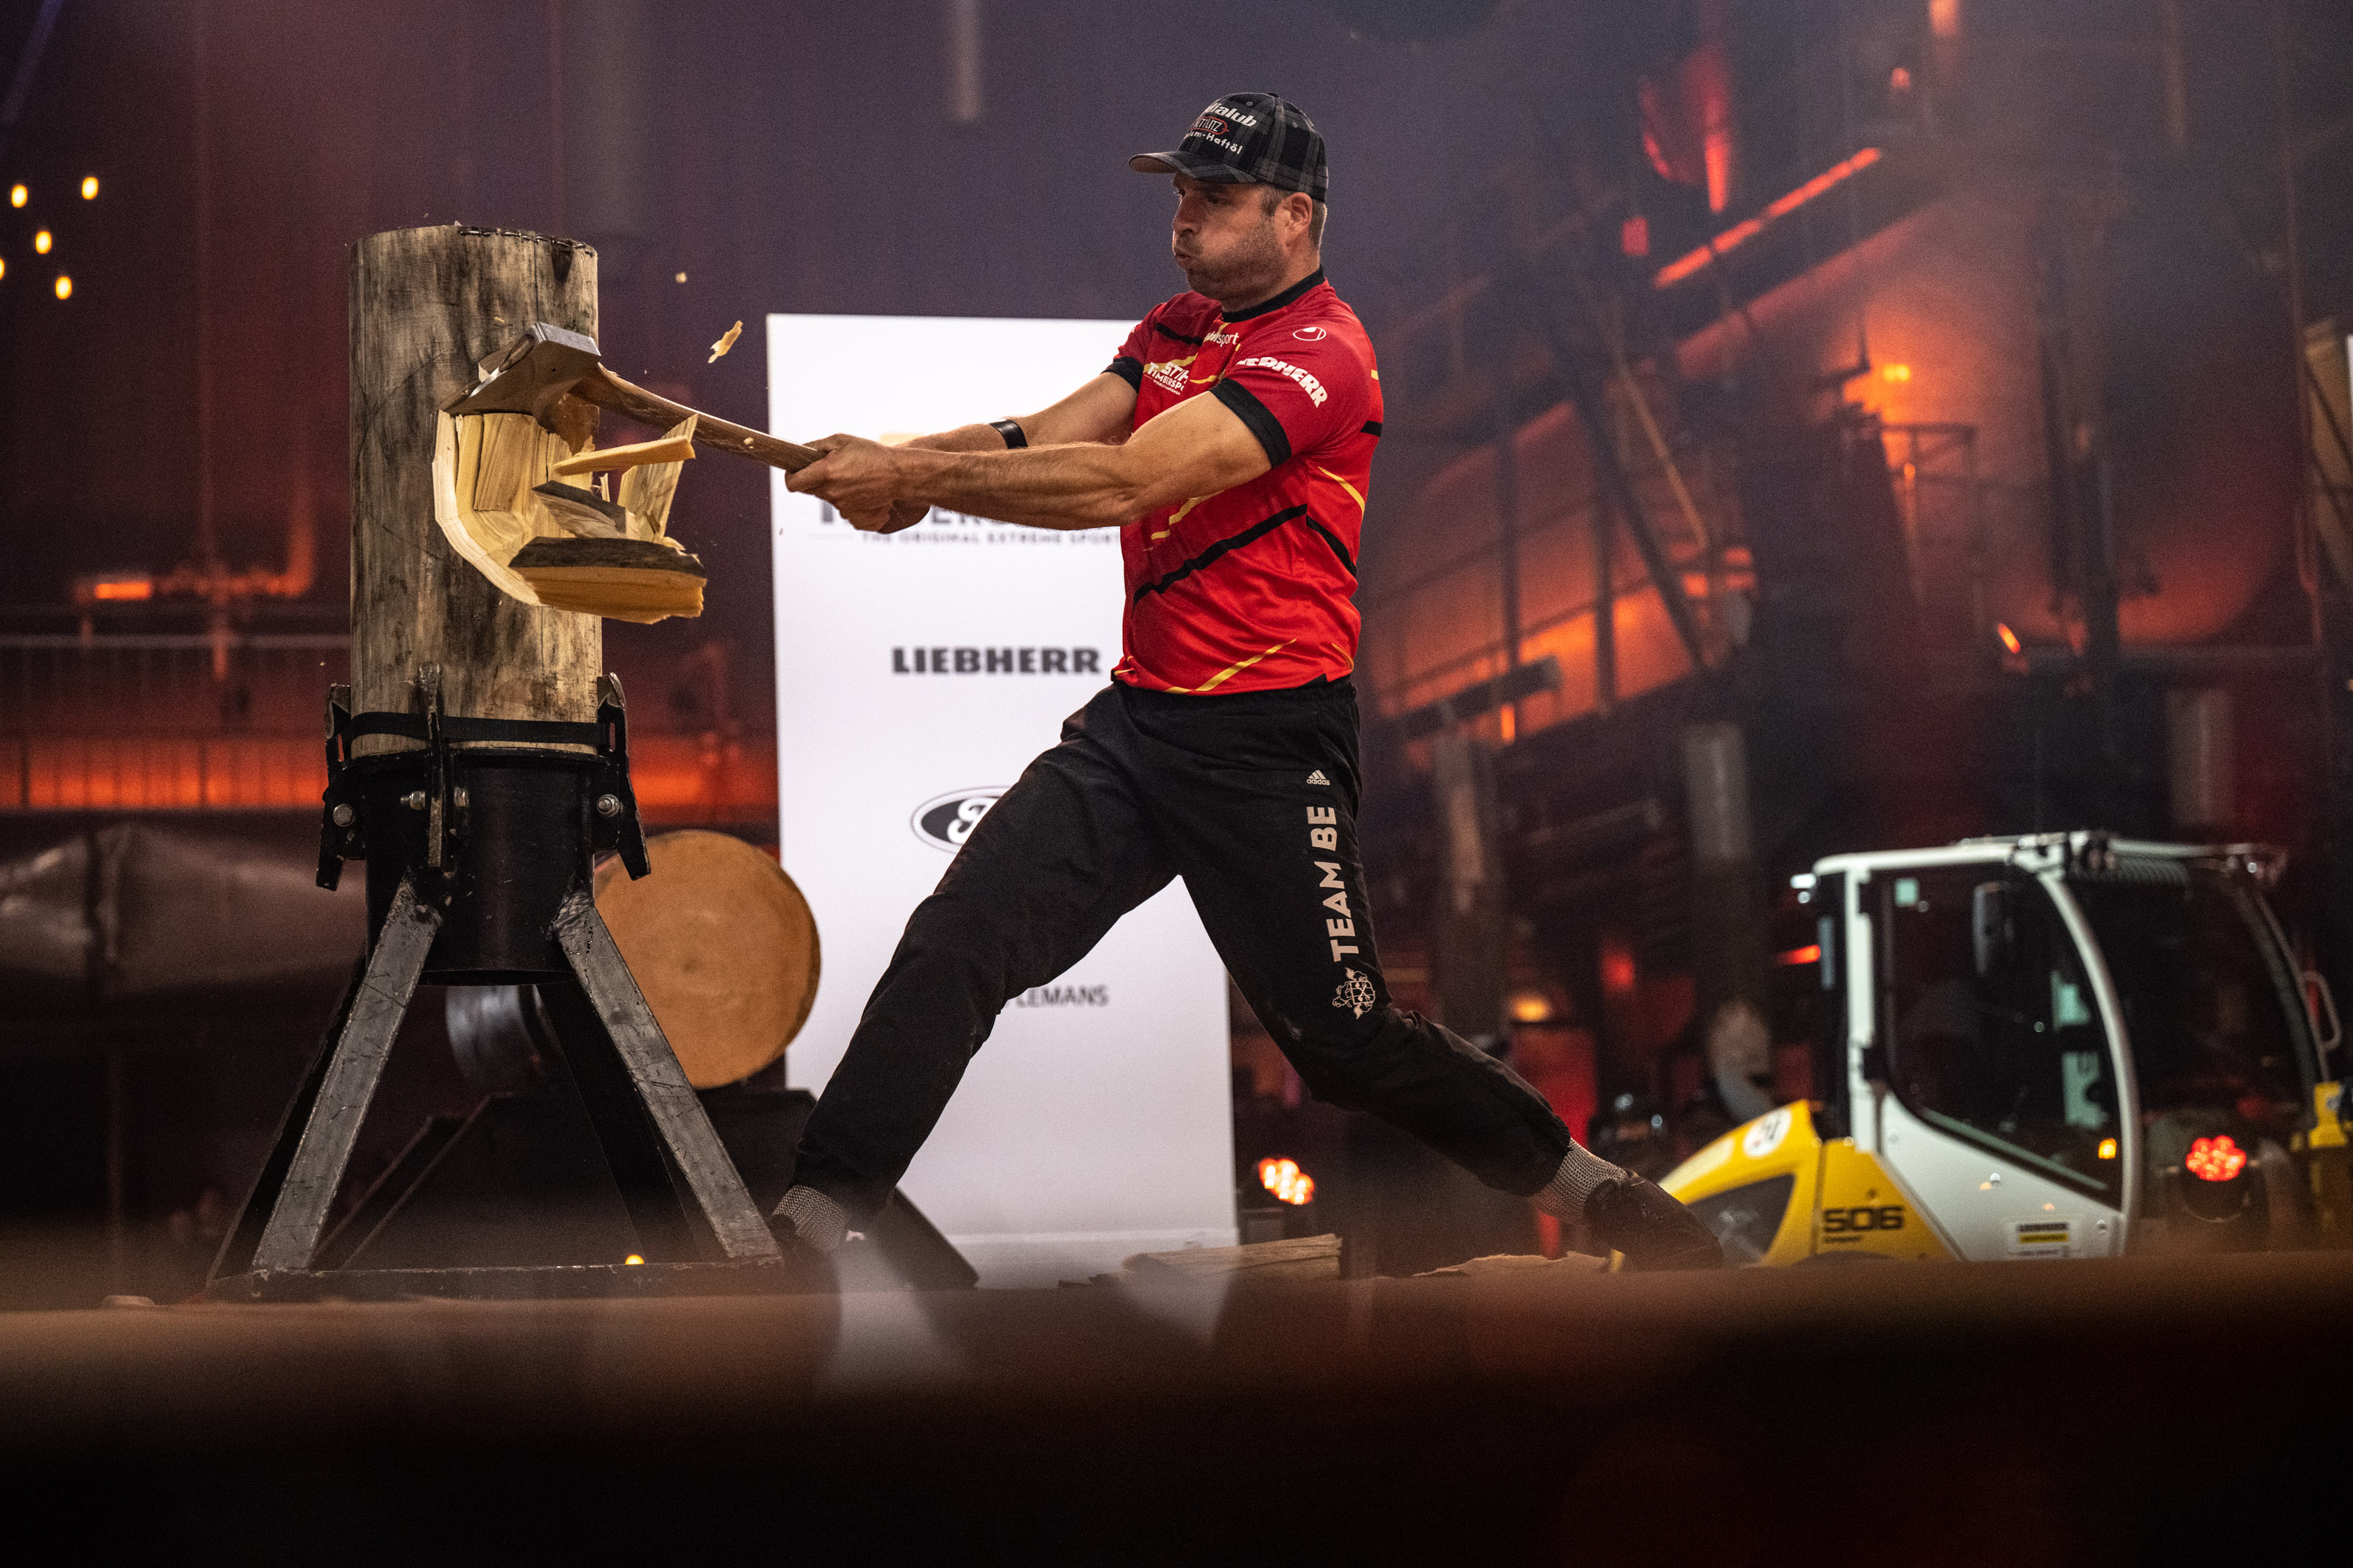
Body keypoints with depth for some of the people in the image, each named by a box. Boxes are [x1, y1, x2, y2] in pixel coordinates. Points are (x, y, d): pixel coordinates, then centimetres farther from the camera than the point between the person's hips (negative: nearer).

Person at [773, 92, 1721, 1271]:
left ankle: (1585, 1185, 22)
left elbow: (1122, 483, -26)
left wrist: (914, 480, -27)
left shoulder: (1319, 356, -16)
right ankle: (810, 1226, -8)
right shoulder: (1179, 331, 15)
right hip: (1134, 727, 7)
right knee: (952, 943, -9)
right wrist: (895, 460, -17)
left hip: (1268, 750, -7)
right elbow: (1055, 432, 1)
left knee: (1343, 1042, 2)